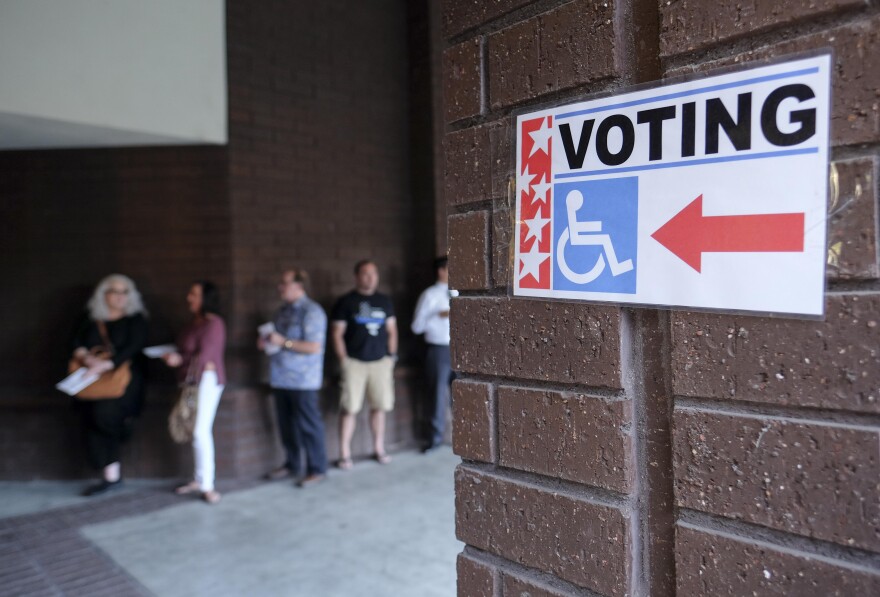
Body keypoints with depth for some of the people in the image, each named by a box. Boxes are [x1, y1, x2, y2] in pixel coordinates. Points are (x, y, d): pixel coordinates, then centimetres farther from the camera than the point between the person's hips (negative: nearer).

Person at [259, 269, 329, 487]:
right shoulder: (283, 311, 13)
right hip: (281, 378, 8)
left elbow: (314, 347, -20)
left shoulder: (311, 311, -13)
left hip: (303, 380, -8)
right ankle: (292, 464, 29)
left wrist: (283, 342, -21)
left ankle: (317, 469, 12)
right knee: (286, 425, 15)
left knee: (308, 426, 0)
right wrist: (266, 342, 5)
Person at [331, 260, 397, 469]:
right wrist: (344, 360, -6)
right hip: (354, 362, -3)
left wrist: (391, 355, 8)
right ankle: (345, 454, 5)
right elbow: (337, 333, -1)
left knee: (379, 406, 6)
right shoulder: (345, 302, 1)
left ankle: (379, 449, 19)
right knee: (349, 408, -3)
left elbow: (391, 330, 15)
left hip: (381, 361, 3)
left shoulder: (385, 301, 12)